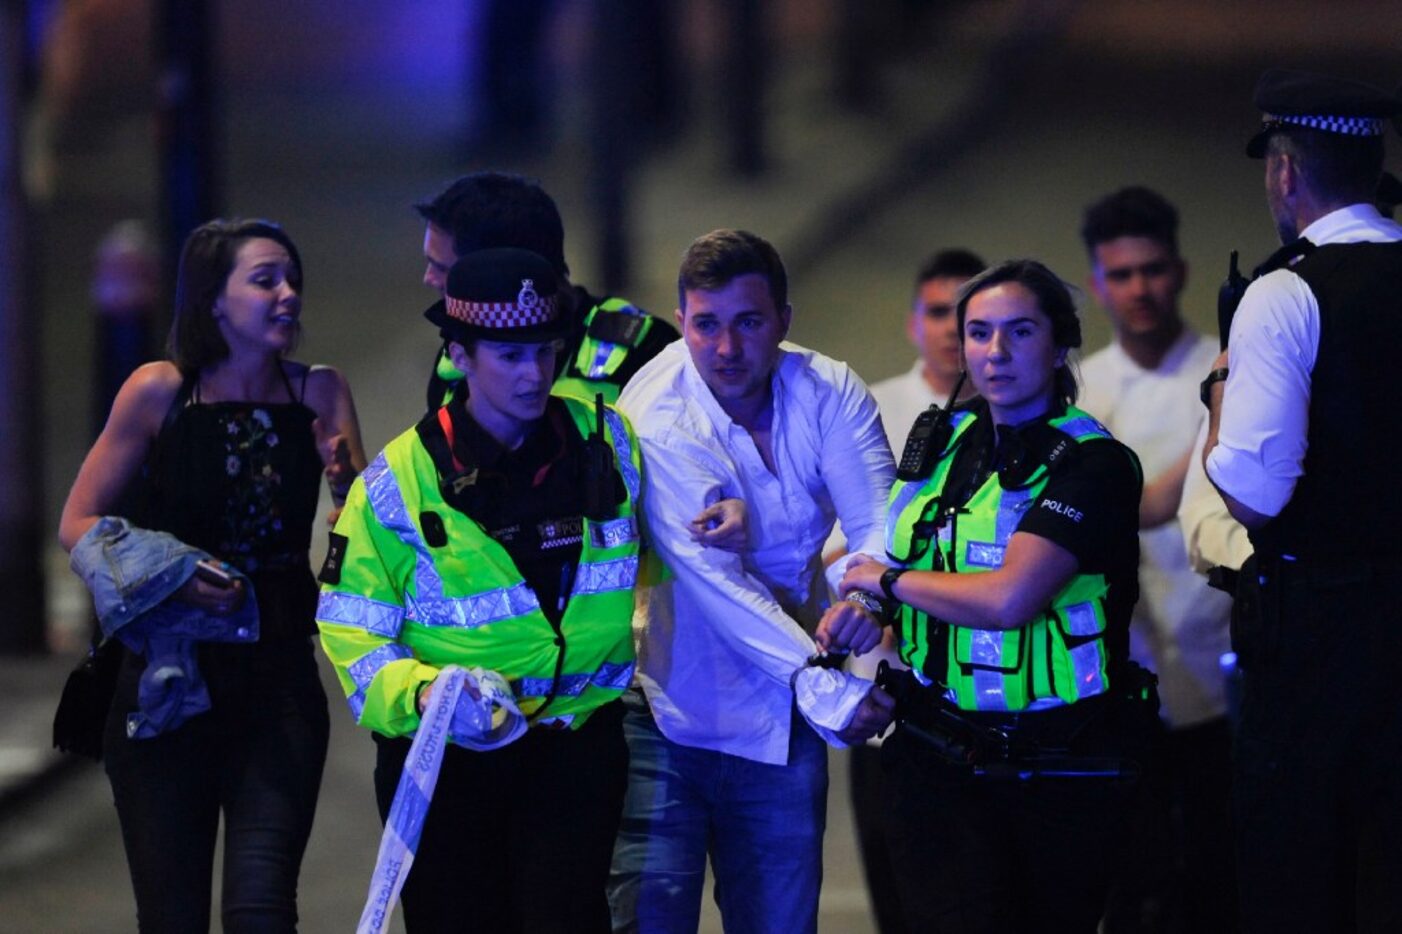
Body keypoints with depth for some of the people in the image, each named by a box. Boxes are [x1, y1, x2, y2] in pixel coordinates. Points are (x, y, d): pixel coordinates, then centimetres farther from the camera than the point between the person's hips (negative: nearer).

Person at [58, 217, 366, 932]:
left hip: (279, 680, 1)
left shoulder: (320, 393, 4)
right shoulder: (160, 392, -4)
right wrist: (176, 579, -15)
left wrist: (347, 479, -20)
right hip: (168, 681, -1)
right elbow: (78, 524, -1)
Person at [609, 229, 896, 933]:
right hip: (673, 711, -4)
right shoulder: (656, 417, -16)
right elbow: (712, 577, -23)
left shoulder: (828, 393, -1)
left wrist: (864, 592, -35)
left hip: (784, 722, 4)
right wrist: (823, 688, -29)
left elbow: (879, 520, -11)